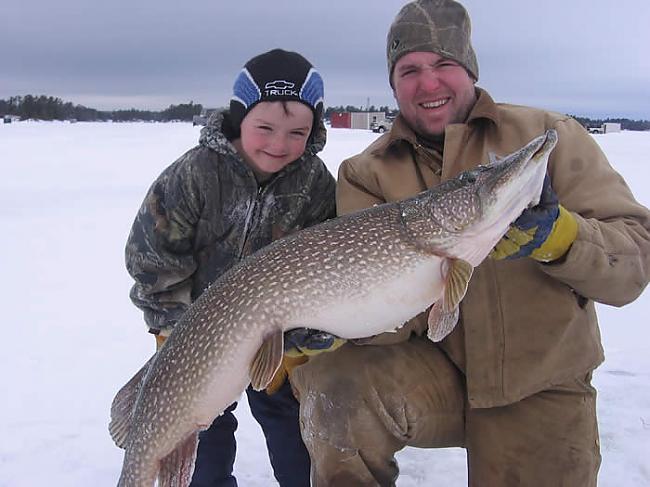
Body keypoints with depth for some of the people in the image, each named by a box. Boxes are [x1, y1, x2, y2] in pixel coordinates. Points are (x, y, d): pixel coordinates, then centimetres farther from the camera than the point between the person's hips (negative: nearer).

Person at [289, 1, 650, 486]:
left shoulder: (552, 135, -5)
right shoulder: (366, 174, -2)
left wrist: (556, 235, -28)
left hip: (538, 388, 1)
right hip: (431, 368, 0)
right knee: (326, 378, -25)